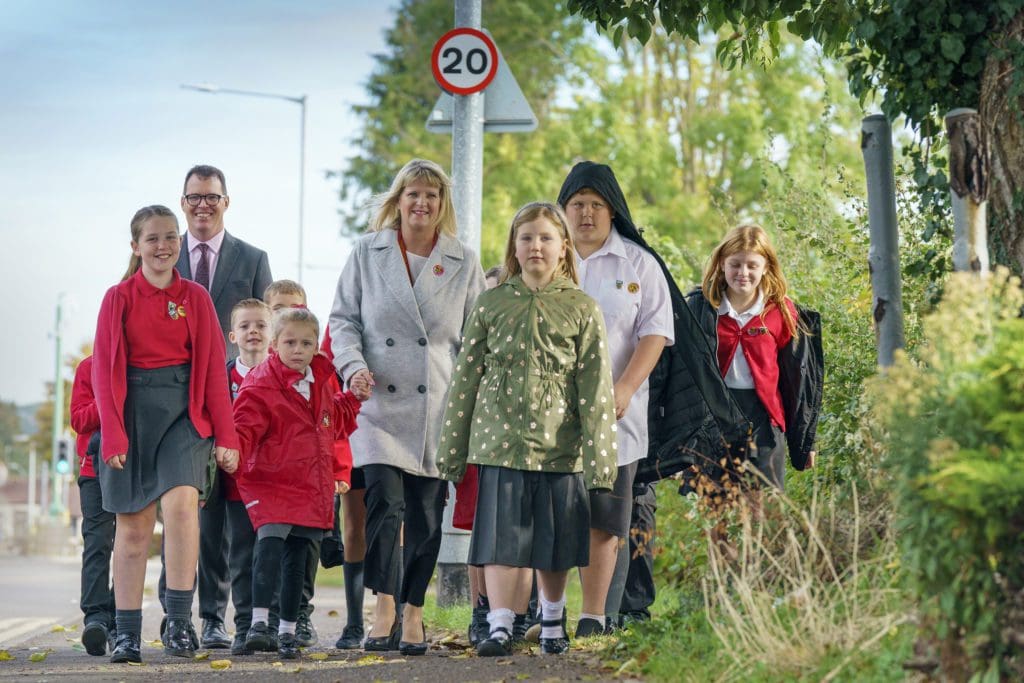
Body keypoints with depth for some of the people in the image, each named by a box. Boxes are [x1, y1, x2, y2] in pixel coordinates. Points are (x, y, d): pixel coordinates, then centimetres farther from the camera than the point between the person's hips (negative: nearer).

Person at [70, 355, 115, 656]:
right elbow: (78, 420, -2)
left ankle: (117, 623, 9)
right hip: (96, 471, -2)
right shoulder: (88, 367, 5)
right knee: (97, 543, -14)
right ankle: (95, 618, -24)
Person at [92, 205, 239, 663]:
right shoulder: (118, 298, 4)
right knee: (133, 524, 3)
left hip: (184, 410, 0)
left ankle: (179, 623, -18)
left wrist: (226, 435, 0)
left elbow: (214, 368, 5)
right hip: (133, 410, 0)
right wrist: (113, 433, -8)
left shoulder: (195, 298, 6)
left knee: (181, 501, -22)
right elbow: (104, 370, 2)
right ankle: (127, 634, 9)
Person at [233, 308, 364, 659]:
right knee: (270, 541, -24)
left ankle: (288, 630, 19)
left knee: (297, 558, 10)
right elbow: (244, 427, -19)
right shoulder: (259, 385, -11)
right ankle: (259, 622, -26)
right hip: (270, 482, -6)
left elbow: (336, 423, 27)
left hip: (312, 486, 6)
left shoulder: (321, 383, 11)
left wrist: (353, 399, 13)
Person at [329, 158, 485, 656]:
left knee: (426, 515, 4)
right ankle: (385, 610, -11)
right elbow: (343, 319, 9)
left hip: (439, 408, 1)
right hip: (380, 403, -1)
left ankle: (413, 615, 14)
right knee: (385, 504, -15)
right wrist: (353, 365, -9)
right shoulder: (367, 253, 8)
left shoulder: (464, 263, 9)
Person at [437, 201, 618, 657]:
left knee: (554, 543, 8)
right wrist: (451, 450, 7)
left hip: (559, 444, 0)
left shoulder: (582, 310, 3)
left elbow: (596, 388, -1)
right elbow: (465, 379, 9)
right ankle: (499, 627, -7)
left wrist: (598, 458, -8)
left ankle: (552, 621, 27)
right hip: (499, 440, 0)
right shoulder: (491, 304, 7)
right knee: (501, 538, -7)